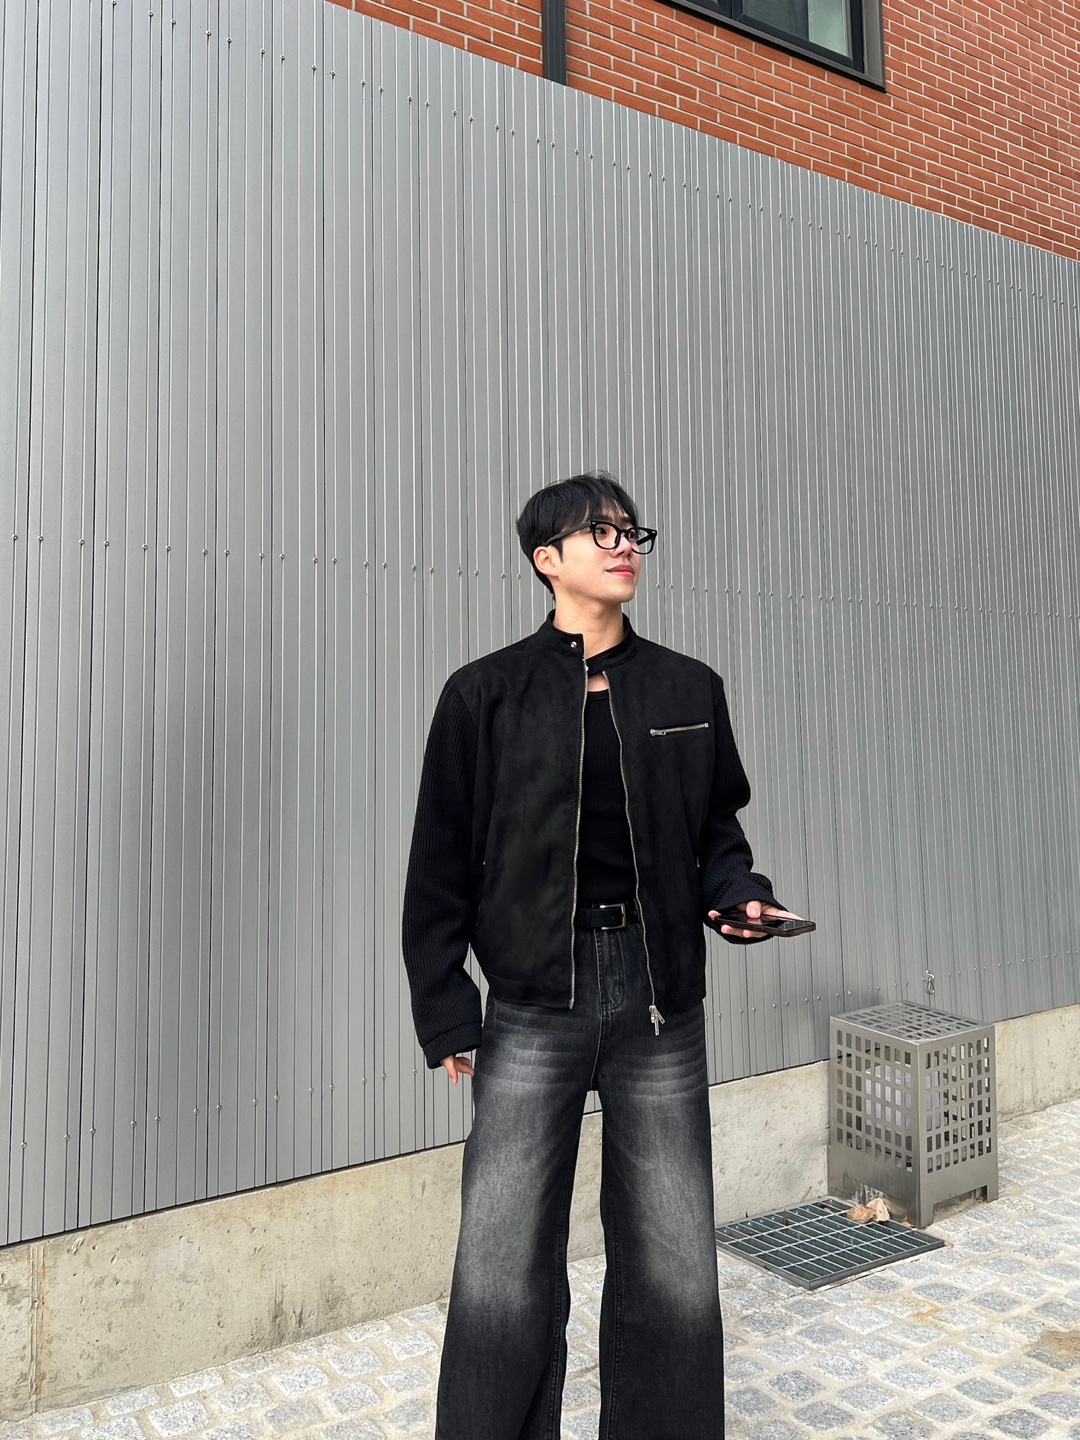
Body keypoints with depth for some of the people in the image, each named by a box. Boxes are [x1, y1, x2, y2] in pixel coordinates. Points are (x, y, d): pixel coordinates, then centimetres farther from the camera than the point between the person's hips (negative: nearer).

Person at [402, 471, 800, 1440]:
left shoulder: (689, 690, 7)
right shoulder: (488, 695, -1)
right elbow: (443, 863, 0)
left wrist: (736, 891, -5)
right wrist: (447, 1014, -3)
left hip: (661, 1003, 2)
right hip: (533, 1006, -2)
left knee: (673, 1261, 12)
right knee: (505, 1268, 4)